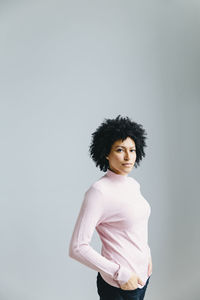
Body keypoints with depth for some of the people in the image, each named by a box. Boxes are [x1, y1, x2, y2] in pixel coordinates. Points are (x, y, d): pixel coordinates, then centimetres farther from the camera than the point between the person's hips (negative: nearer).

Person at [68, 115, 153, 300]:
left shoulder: (133, 184, 2)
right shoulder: (98, 191, -21)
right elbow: (77, 248, -23)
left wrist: (147, 254, 12)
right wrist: (120, 274, -21)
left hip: (142, 275, 7)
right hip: (118, 285, -7)